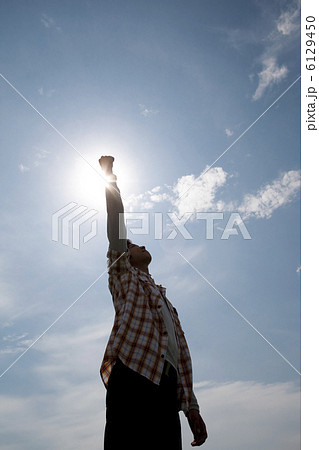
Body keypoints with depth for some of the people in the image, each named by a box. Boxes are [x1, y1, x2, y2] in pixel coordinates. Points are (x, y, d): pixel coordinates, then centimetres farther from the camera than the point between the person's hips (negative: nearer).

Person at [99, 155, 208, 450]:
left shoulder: (165, 301, 30)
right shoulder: (124, 278, 15)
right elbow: (116, 228, 3)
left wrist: (191, 406, 17)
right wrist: (110, 179, 5)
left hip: (167, 389, 6)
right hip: (132, 380, -5)